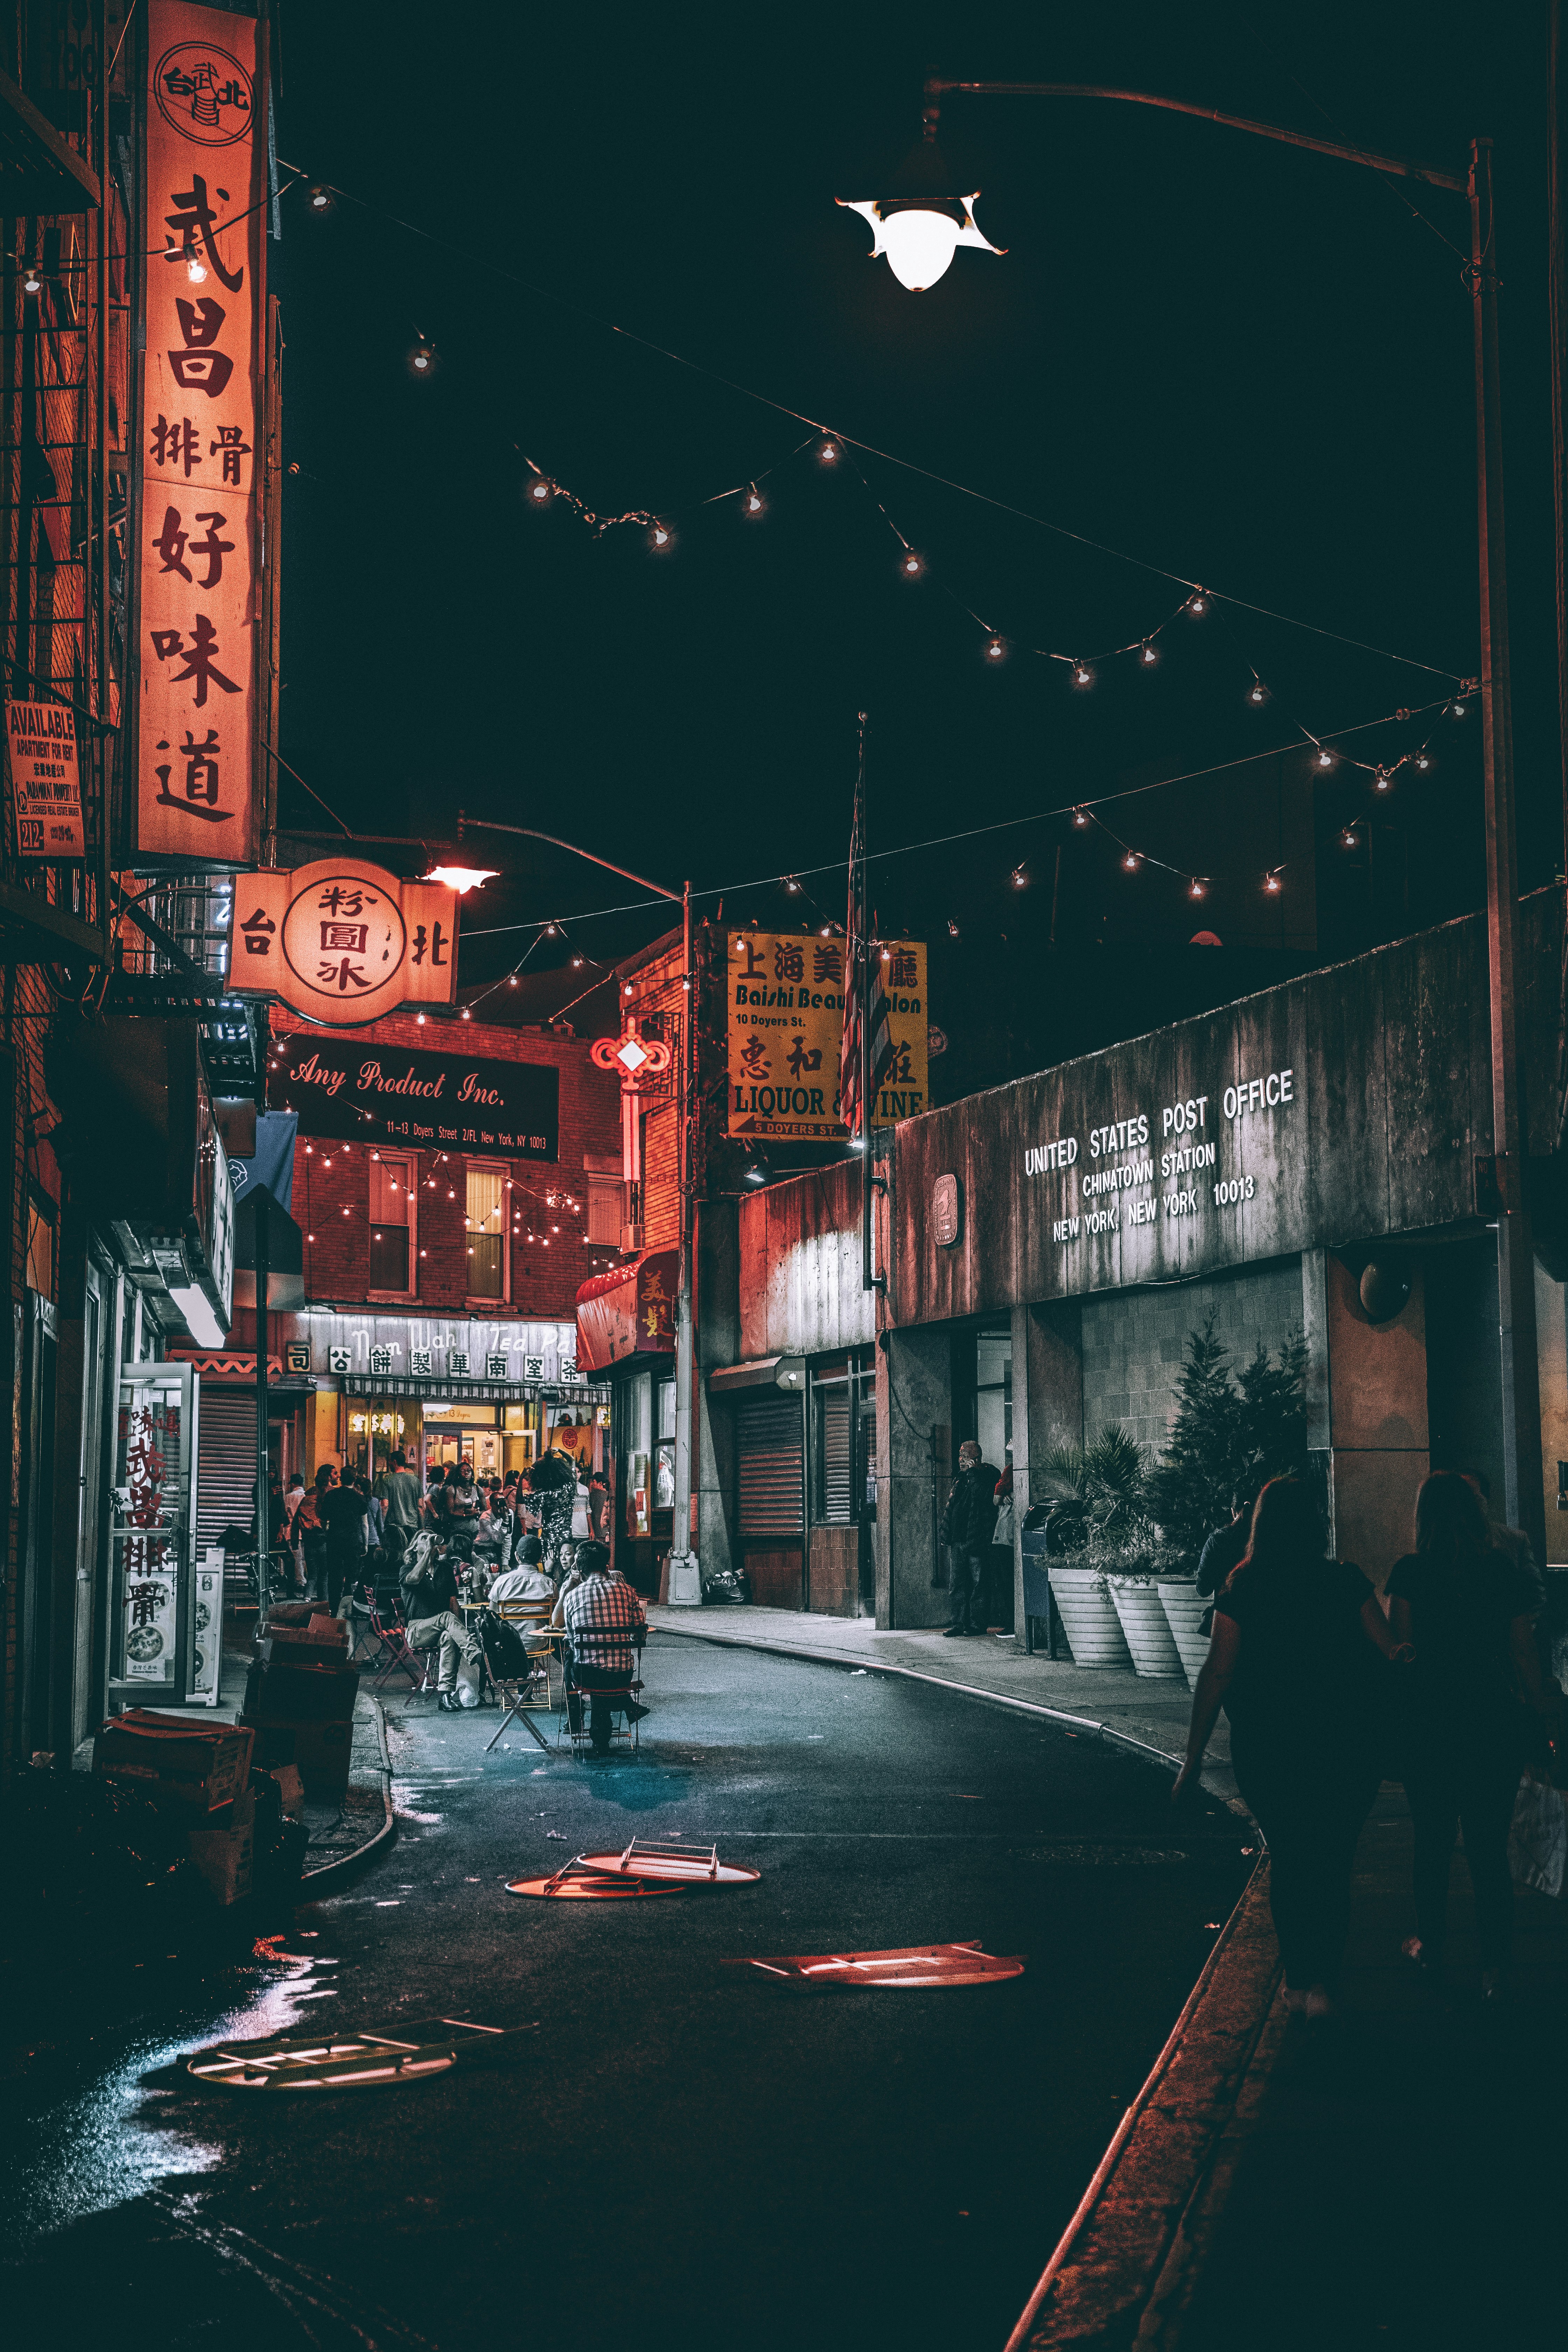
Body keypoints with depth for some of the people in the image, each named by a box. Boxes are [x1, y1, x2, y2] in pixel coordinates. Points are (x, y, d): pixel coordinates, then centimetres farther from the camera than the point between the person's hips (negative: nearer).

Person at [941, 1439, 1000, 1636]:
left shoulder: (987, 1475, -2)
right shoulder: (959, 1480, 20)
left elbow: (981, 1494, -21)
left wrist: (972, 1472, -12)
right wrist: (946, 1533, 15)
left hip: (976, 1539, -7)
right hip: (957, 1540, 7)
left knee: (978, 1582, -3)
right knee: (956, 1583, 4)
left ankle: (977, 1624, 0)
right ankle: (957, 1623, 6)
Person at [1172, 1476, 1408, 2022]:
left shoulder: (1242, 1589, -8)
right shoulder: (1346, 1582, -6)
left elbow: (1217, 1673, -10)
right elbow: (1393, 1650, -5)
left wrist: (1193, 1758, -7)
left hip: (1267, 1747, 0)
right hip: (1344, 1746, 0)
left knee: (1287, 1859, 16)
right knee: (1332, 1862, 9)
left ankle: (1299, 1979, 20)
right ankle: (1322, 1982, 0)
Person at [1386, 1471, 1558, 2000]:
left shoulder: (1410, 1572, -8)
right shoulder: (1506, 1569, -2)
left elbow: (1400, 1649, -7)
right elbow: (1524, 1653, 2)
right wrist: (1545, 1711, 13)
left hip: (1431, 1723, -1)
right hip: (1495, 1721, 1)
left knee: (1433, 1842, 14)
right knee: (1490, 1847, 5)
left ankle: (1430, 1946, 28)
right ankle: (1495, 1967, 3)